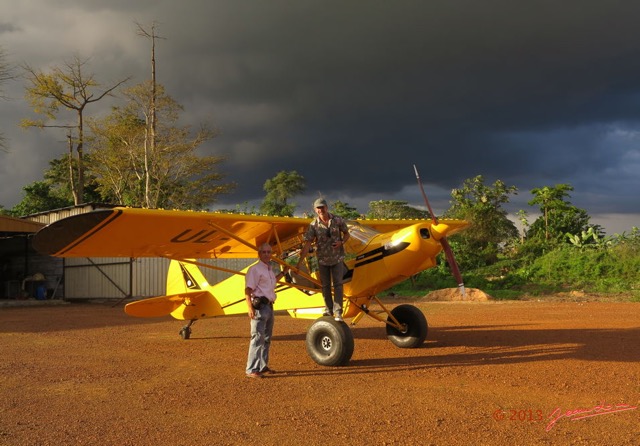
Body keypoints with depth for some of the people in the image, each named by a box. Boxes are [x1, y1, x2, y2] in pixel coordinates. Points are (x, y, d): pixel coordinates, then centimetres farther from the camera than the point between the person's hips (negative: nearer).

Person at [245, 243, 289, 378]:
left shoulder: (269, 269, 16)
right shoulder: (255, 269, -12)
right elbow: (247, 290, -18)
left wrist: (283, 272, 36)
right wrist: (250, 308, -27)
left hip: (269, 306, 10)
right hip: (259, 306, -10)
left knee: (267, 338, 16)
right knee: (258, 338, -13)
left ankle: (263, 366, 27)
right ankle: (251, 370, -12)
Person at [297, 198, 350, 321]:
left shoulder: (338, 220, -6)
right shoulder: (314, 225, -9)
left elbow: (346, 234, 7)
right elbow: (307, 244, -11)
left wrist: (341, 242, -16)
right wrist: (299, 262, -16)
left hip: (337, 258, -1)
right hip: (322, 259, 1)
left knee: (337, 284, -6)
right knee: (325, 286, 10)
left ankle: (338, 312, -6)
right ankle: (328, 310, 25)